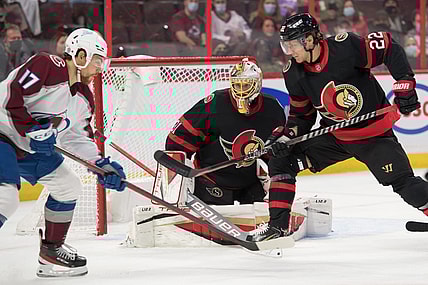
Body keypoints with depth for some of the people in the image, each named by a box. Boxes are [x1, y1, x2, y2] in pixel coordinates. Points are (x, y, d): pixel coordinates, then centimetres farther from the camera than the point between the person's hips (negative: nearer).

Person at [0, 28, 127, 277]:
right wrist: (34, 129, -28)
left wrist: (102, 165, 0)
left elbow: (78, 138, 12)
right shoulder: (46, 66, -20)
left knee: (69, 186, 11)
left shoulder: (84, 98, 7)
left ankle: (52, 249, 23)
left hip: (30, 146, 10)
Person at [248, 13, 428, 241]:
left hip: (374, 134, -5)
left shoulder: (345, 47, -25)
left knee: (403, 182, -16)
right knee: (281, 161, -6)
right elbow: (301, 115, 5)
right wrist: (285, 136, -12)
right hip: (334, 135, 5)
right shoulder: (294, 74, -7)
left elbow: (389, 47, -15)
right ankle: (278, 224, 0)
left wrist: (405, 84, -21)